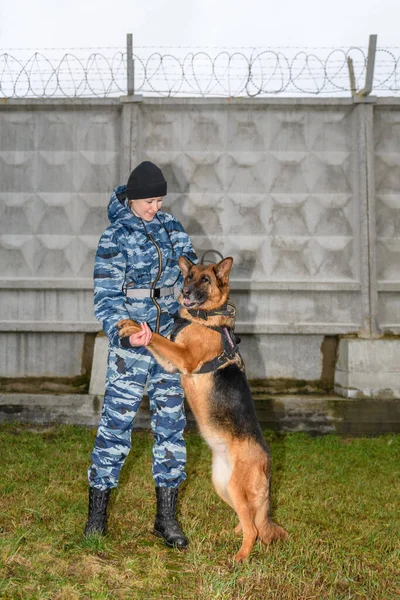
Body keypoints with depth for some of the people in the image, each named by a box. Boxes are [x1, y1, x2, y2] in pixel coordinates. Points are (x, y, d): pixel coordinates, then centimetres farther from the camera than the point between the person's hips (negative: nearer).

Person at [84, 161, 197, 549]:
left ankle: (166, 517, 18)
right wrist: (123, 332, -30)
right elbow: (106, 296, -13)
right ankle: (96, 516, 16)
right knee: (116, 423, 0)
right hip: (131, 342, -5)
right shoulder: (115, 236, -8)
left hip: (170, 338, 5)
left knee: (171, 425, 7)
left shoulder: (170, 226, 9)